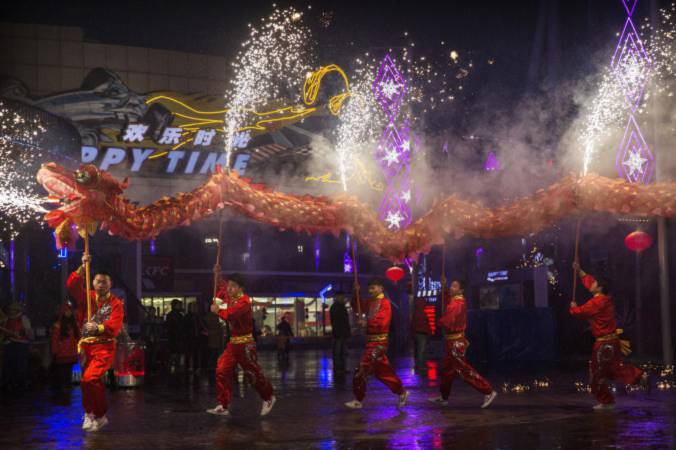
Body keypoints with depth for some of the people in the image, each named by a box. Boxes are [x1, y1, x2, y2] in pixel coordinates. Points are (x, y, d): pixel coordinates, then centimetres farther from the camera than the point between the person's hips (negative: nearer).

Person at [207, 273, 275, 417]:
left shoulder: (244, 301, -19)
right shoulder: (230, 297, 7)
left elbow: (230, 315, -32)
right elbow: (220, 288, 26)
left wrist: (217, 310, -15)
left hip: (245, 344, -8)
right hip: (232, 342, 8)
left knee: (254, 373, 1)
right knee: (222, 371, -1)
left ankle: (268, 398, 24)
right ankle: (223, 406, 1)